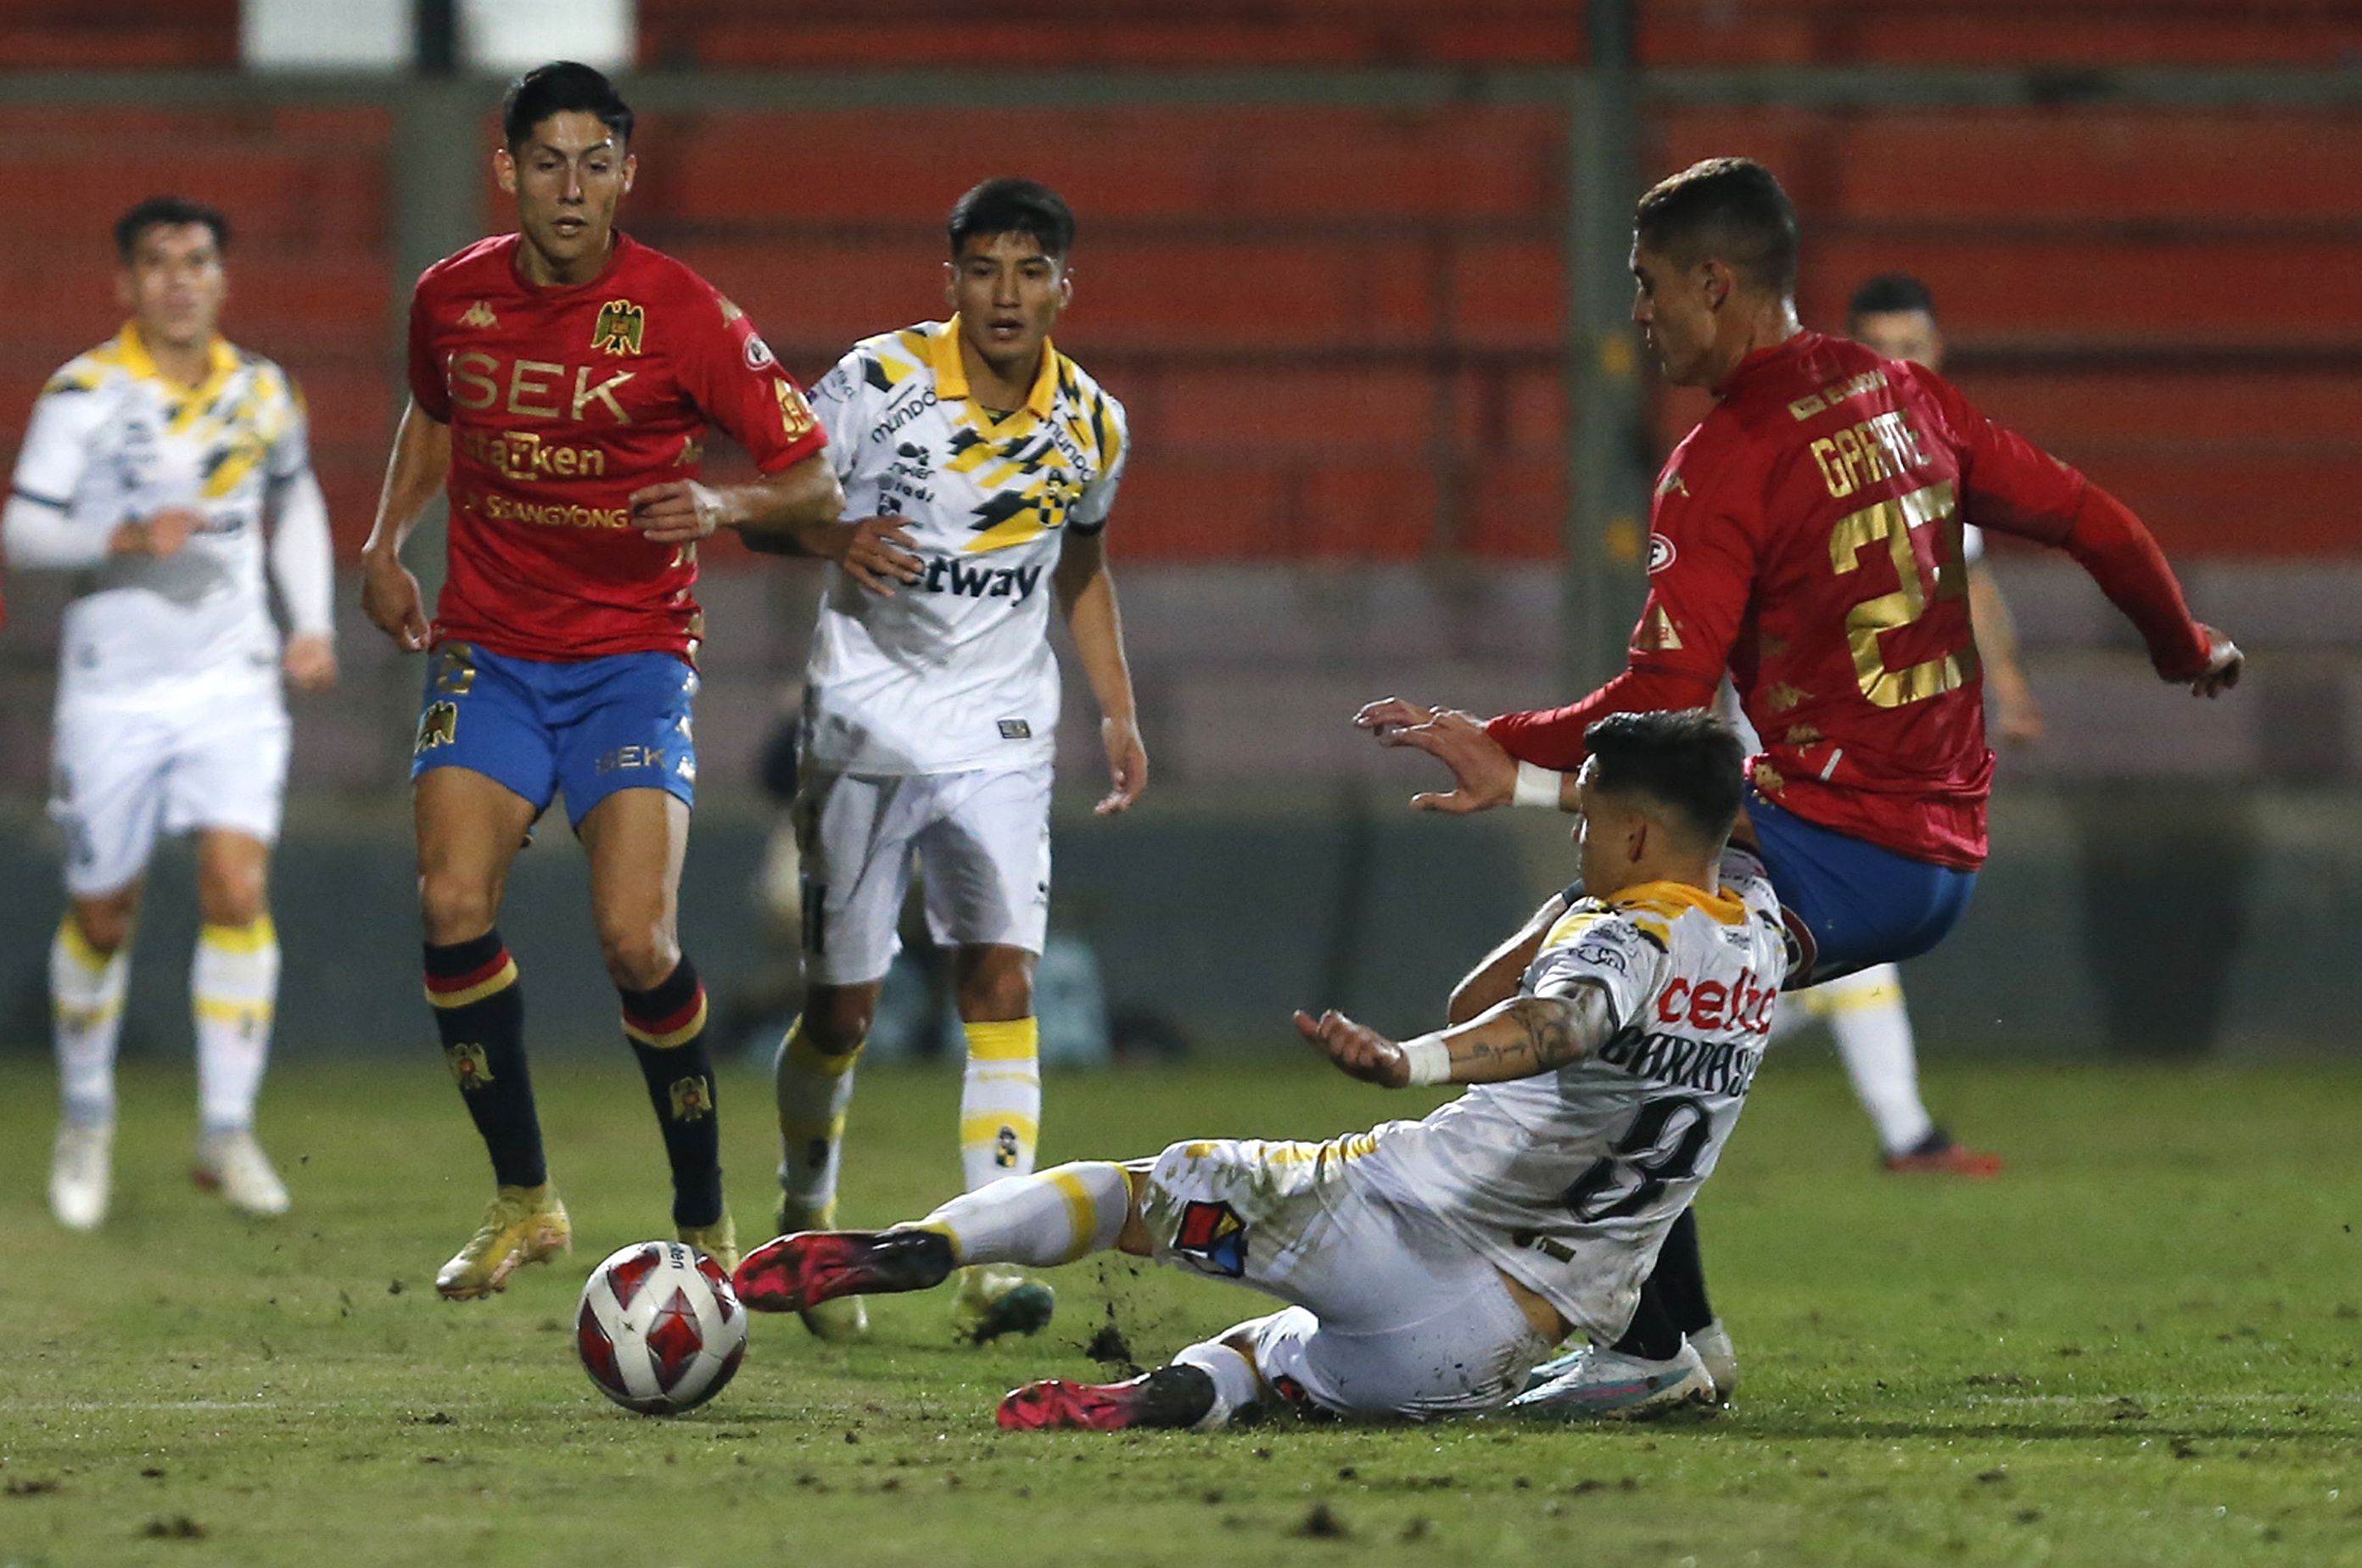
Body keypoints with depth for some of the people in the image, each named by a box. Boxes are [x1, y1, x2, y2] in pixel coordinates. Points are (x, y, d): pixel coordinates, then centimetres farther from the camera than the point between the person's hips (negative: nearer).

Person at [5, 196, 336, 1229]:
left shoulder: (261, 393, 5)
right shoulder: (85, 394, -8)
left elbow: (295, 502, 24)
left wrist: (313, 621, 13)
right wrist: (126, 539, -26)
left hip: (233, 686, 2)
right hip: (114, 689, -2)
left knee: (239, 887, -15)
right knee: (102, 916, 7)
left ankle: (227, 1132, -9)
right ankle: (87, 1121, 29)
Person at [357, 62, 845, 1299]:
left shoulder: (679, 314, -10)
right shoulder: (451, 300, 2)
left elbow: (817, 479, -6)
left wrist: (722, 507, -25)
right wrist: (386, 541, 12)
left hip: (631, 655, -3)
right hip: (486, 648, 3)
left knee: (636, 938, -17)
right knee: (452, 905, -17)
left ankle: (703, 1219, 3)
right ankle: (522, 1199, 1)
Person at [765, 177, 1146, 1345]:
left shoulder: (1091, 426, 1)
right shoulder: (880, 381, -11)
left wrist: (1117, 711, 14)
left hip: (1001, 738, 2)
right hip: (865, 723, -2)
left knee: (1003, 977, -14)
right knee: (843, 1005, 3)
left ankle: (993, 1261, -17)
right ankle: (806, 1223, 29)